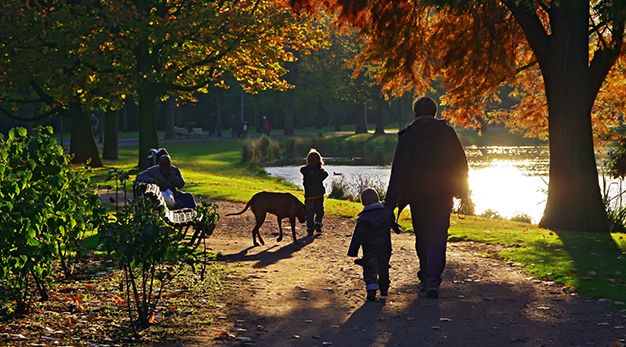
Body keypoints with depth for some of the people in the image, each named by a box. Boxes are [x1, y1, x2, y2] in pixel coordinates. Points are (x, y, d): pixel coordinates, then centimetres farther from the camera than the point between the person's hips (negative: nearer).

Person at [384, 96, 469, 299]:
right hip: (443, 195, 1)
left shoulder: (408, 136, -4)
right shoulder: (448, 133, 3)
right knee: (438, 237, -3)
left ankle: (426, 278, 23)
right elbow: (461, 163, 9)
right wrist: (463, 192, 20)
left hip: (419, 197, -1)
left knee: (422, 237, 14)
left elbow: (399, 171, -9)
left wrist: (390, 203, -9)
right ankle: (433, 279, -19)